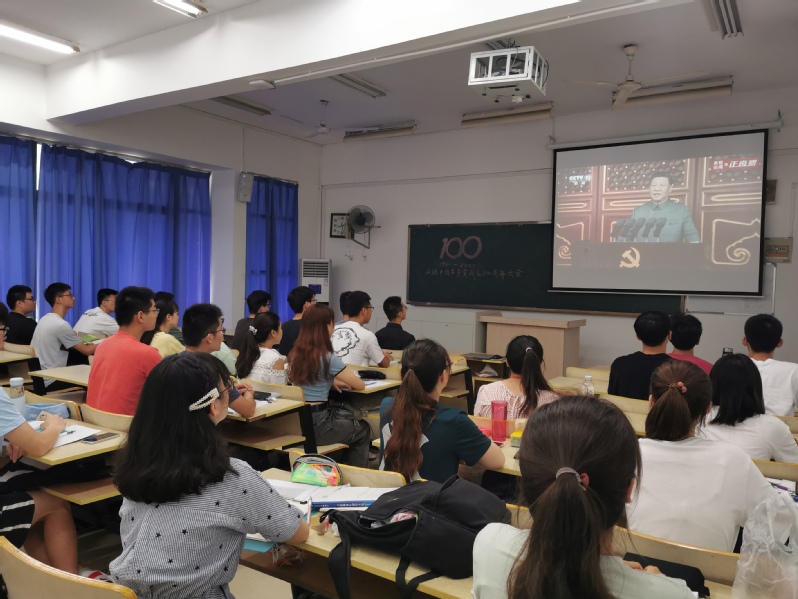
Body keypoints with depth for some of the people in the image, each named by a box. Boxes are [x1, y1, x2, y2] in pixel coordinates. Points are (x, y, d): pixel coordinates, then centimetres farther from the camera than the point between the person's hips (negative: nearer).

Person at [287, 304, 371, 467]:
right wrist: (347, 380, 11)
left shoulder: (295, 354, 3)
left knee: (348, 415, 30)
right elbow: (360, 385, -10)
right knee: (364, 429, 19)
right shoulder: (327, 358, -17)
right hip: (316, 425, -7)